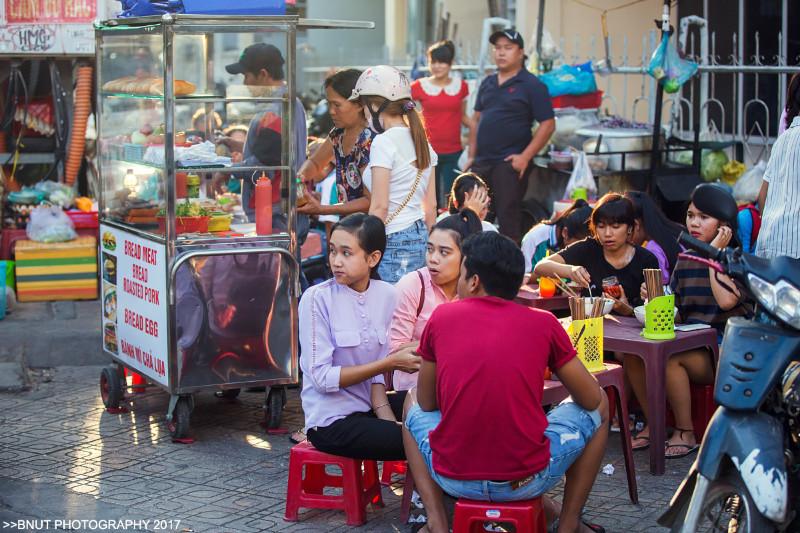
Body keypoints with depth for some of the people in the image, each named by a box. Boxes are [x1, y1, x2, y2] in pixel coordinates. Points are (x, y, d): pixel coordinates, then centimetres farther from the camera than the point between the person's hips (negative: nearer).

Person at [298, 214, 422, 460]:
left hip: (369, 408, 6)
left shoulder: (386, 295, 0)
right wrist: (390, 363, -19)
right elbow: (322, 378, -17)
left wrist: (390, 423, -12)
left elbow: (376, 374, 1)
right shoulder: (317, 299, -14)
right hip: (331, 421, -6)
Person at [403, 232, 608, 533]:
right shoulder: (544, 324, -2)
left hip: (454, 478, 1)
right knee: (599, 406, 23)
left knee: (412, 401, 31)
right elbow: (592, 400, 8)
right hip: (527, 479, -1)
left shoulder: (441, 317, 1)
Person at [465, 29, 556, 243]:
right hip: (481, 162, 7)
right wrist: (472, 156, 12)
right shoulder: (487, 83, 14)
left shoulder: (532, 86, -5)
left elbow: (548, 124, -9)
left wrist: (525, 156, -15)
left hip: (510, 163, -6)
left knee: (508, 218, -3)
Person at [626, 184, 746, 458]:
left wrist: (715, 254, -16)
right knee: (633, 354, -16)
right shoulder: (685, 261, 12)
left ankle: (685, 433, -14)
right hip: (690, 346, 6)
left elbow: (726, 300, -25)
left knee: (669, 358, -31)